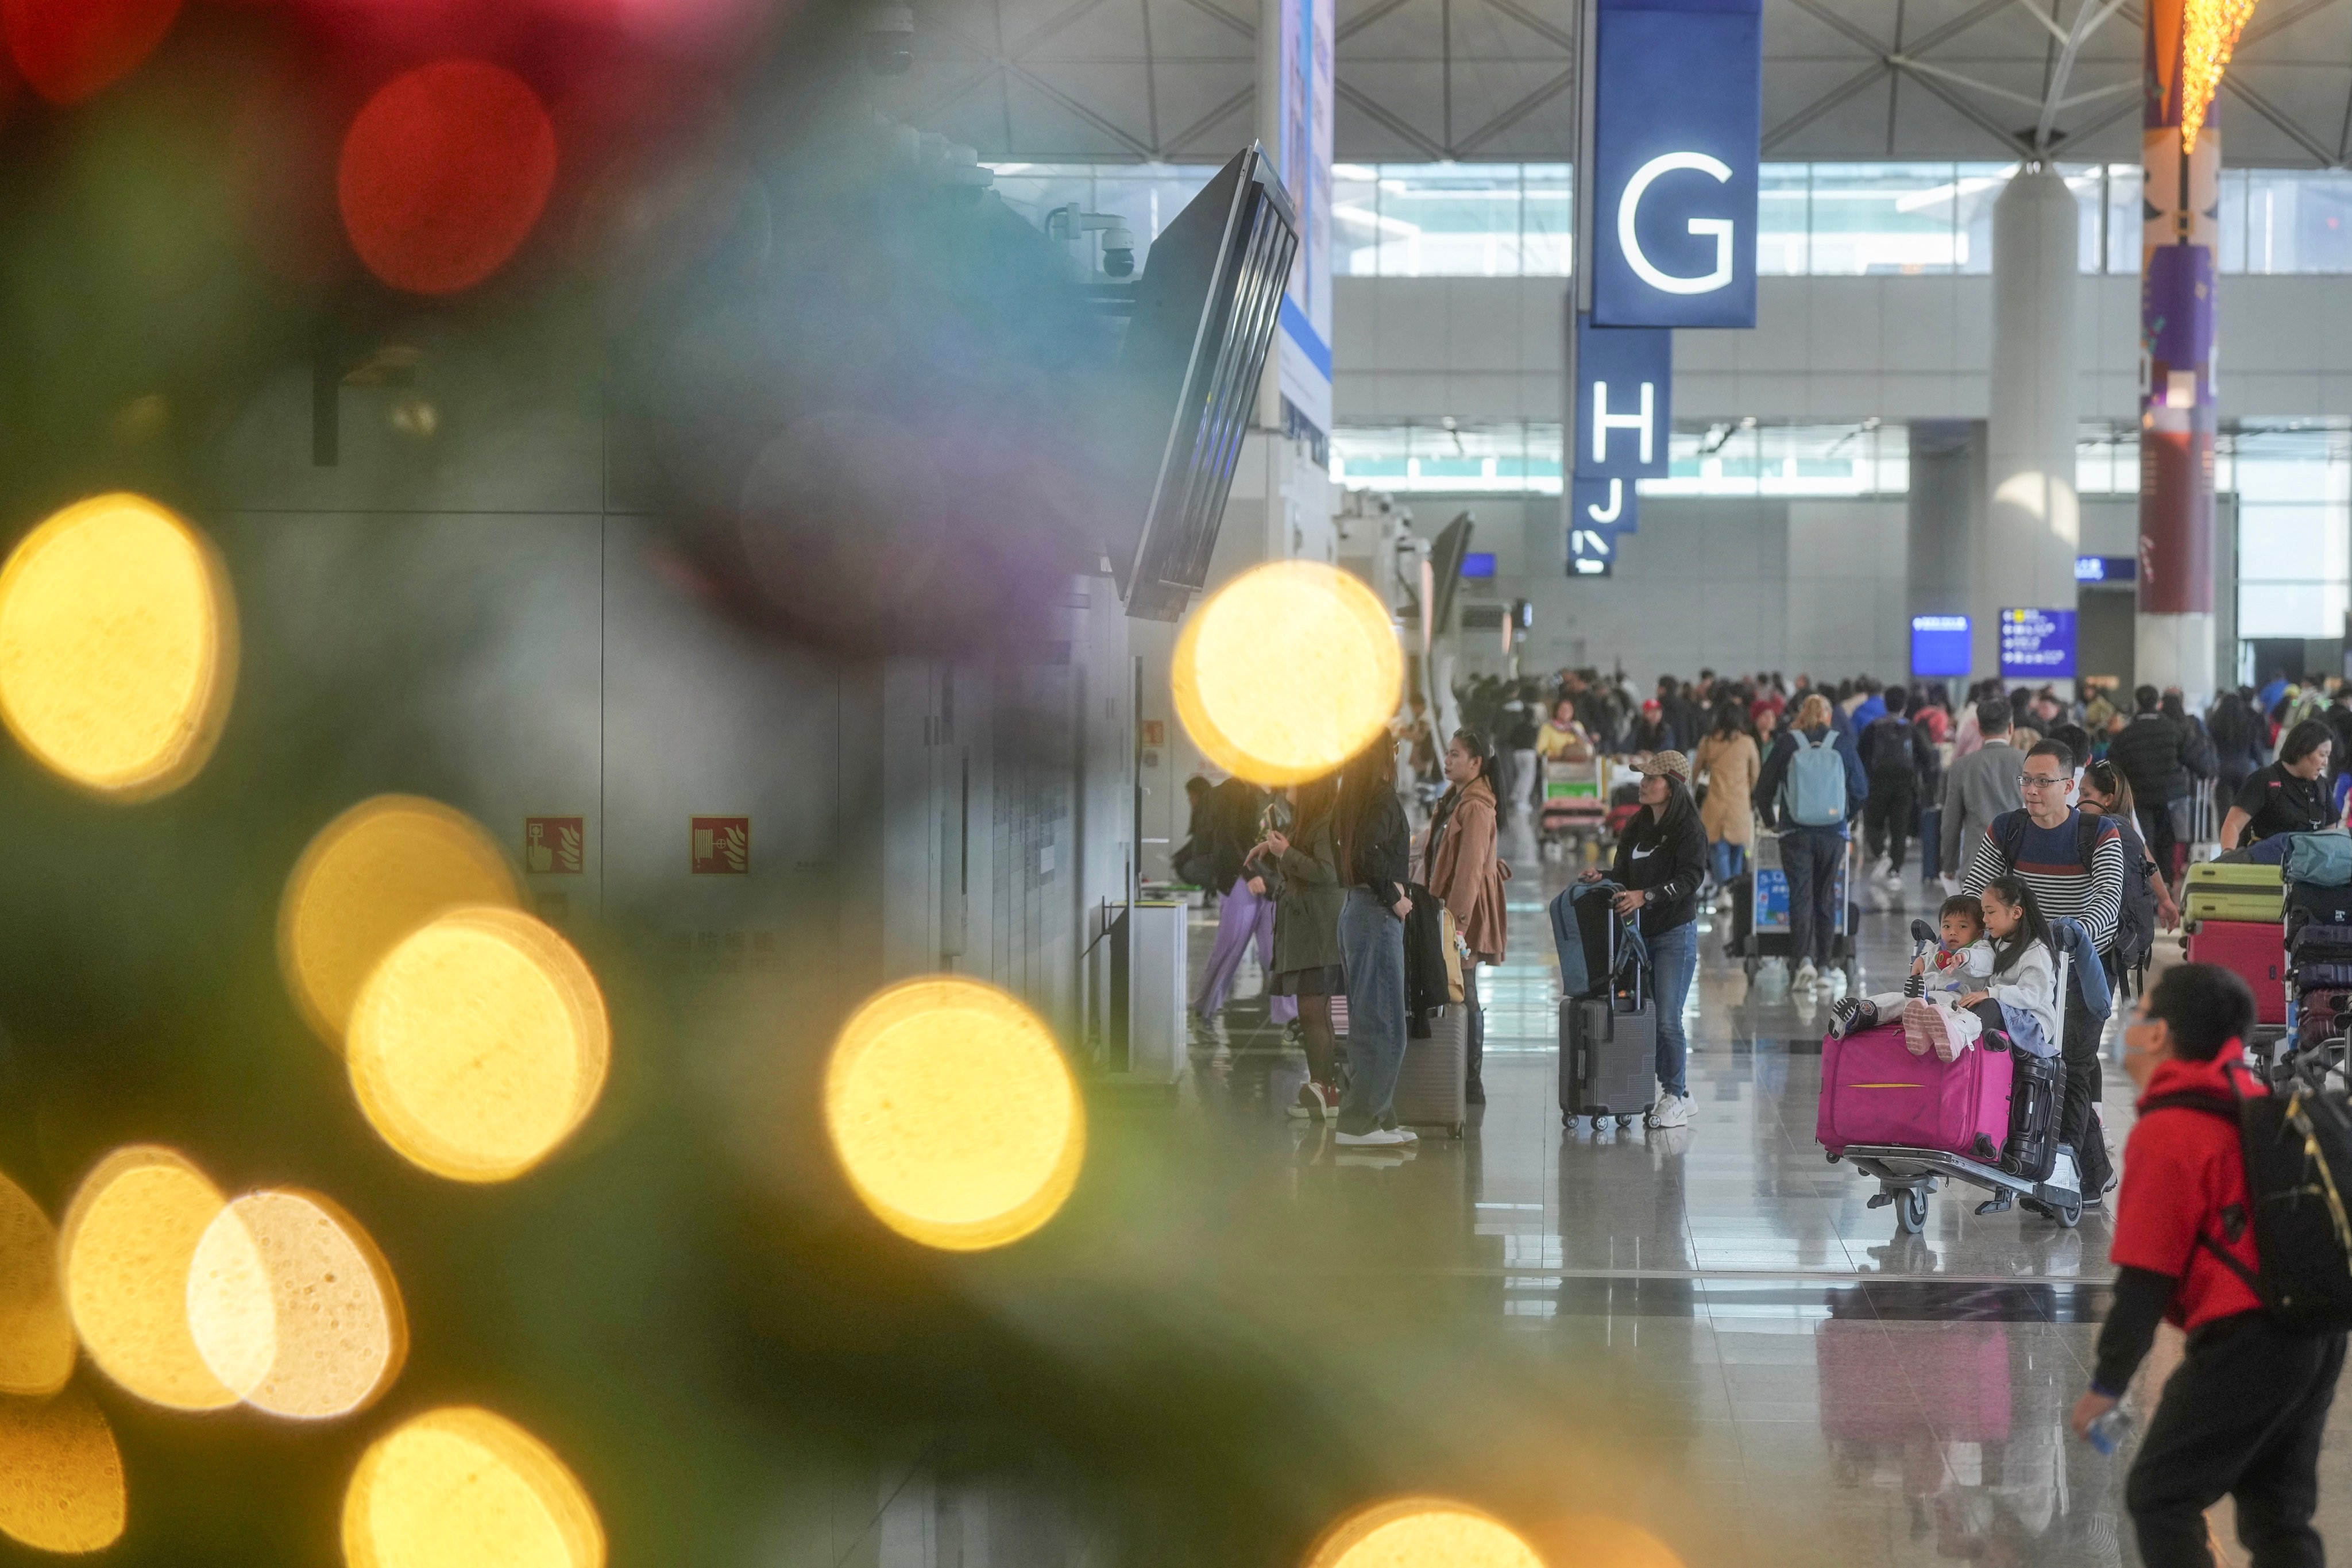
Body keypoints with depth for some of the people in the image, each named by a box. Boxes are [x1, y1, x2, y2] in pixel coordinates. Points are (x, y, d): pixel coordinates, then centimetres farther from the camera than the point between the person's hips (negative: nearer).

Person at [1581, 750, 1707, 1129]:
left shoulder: (1689, 829, -10)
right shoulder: (1637, 826, 12)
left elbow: (1691, 877, -20)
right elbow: (1626, 873, 17)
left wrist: (1647, 896, -29)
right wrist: (1603, 877, -4)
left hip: (1676, 933, -7)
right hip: (1642, 932, 7)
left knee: (1667, 1019, -7)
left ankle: (1676, 1096, 4)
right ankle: (1658, 1092, 15)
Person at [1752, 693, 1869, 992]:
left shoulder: (1787, 743, -4)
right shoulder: (1843, 744, -1)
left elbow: (1764, 788, 1)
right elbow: (1861, 790, 2)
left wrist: (1771, 820, 17)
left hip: (1796, 833, -1)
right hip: (1834, 833, 1)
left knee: (1800, 897, -2)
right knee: (1826, 898, 13)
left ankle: (1804, 958, -19)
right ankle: (1823, 963, 18)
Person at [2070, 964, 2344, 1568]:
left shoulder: (2168, 1130, -12)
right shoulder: (2258, 1100, 15)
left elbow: (2146, 1274, -12)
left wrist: (2108, 1381, -5)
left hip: (2247, 1339, -9)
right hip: (2317, 1334, 9)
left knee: (2159, 1497, 2)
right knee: (2278, 1511, 15)